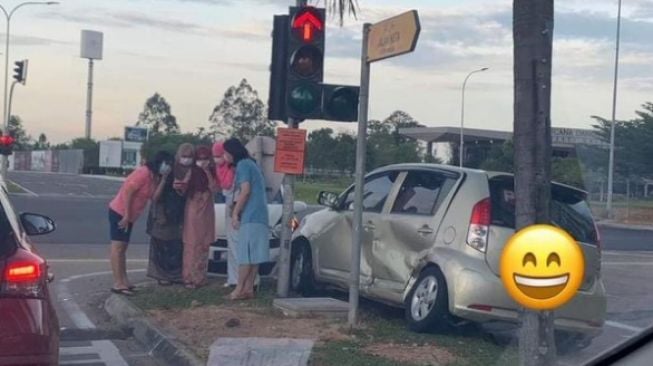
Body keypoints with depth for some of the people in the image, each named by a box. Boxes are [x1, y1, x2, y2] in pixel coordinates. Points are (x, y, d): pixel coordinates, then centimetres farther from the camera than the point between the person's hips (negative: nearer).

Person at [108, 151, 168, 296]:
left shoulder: (153, 176, 9)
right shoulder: (144, 173, -19)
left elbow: (154, 196, -1)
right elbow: (127, 192, -23)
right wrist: (126, 215, -22)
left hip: (128, 215, 10)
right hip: (120, 213, -10)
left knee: (122, 248, 11)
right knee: (118, 247, -9)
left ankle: (124, 281, 16)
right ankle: (118, 284, -10)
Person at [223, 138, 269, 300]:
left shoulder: (243, 164, -7)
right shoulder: (250, 164, 22)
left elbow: (245, 190, -16)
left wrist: (235, 213, -12)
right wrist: (237, 210, 23)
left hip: (250, 216, -9)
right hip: (258, 215, 9)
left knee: (245, 254, -8)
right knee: (253, 255, 6)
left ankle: (239, 290, -8)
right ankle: (248, 289, 6)